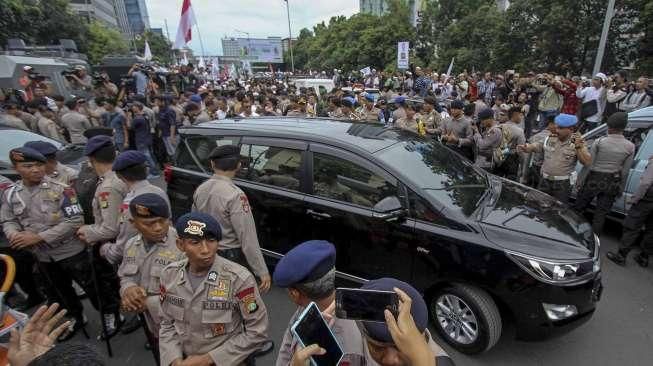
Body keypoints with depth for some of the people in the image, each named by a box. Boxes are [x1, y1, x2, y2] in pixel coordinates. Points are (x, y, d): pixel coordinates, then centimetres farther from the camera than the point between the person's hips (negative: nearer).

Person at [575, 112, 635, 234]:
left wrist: (580, 180, -3)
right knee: (601, 214, 11)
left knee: (579, 208, 13)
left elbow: (588, 164, -12)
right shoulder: (630, 147, -5)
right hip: (612, 184, 2)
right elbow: (625, 171, -1)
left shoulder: (599, 141, -14)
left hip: (594, 180, -2)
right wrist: (621, 188, 10)